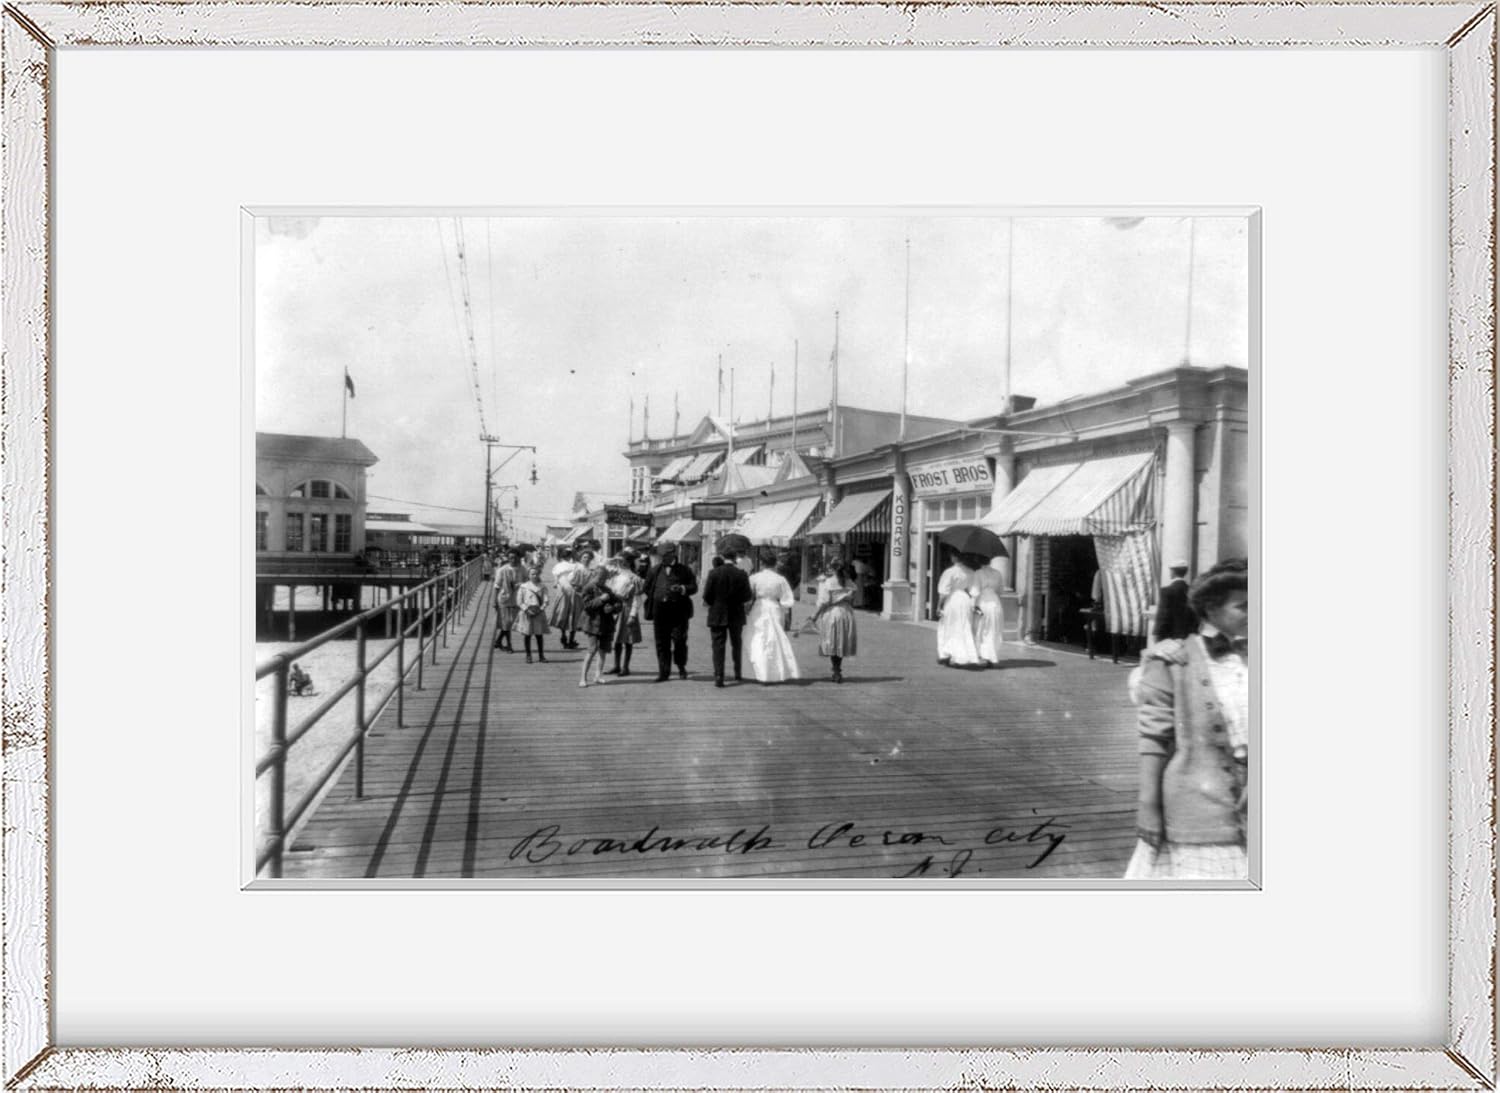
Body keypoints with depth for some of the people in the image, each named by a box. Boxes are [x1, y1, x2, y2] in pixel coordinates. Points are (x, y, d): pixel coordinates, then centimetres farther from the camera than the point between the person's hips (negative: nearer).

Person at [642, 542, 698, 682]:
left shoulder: (684, 570, 6)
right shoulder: (654, 570, 13)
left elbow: (694, 587, 4)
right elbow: (647, 588, 16)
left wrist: (682, 589, -13)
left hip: (679, 610, -2)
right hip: (660, 610, 2)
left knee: (679, 640, -5)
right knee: (661, 643, 3)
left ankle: (681, 666, 18)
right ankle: (664, 672, 10)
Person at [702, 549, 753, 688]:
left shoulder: (714, 573, -9)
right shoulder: (741, 574, -7)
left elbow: (706, 596, -9)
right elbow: (747, 597, -8)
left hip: (717, 615, -1)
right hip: (736, 615, 2)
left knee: (718, 646, 1)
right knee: (736, 645, 18)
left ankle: (719, 677, -9)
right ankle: (738, 675, 27)